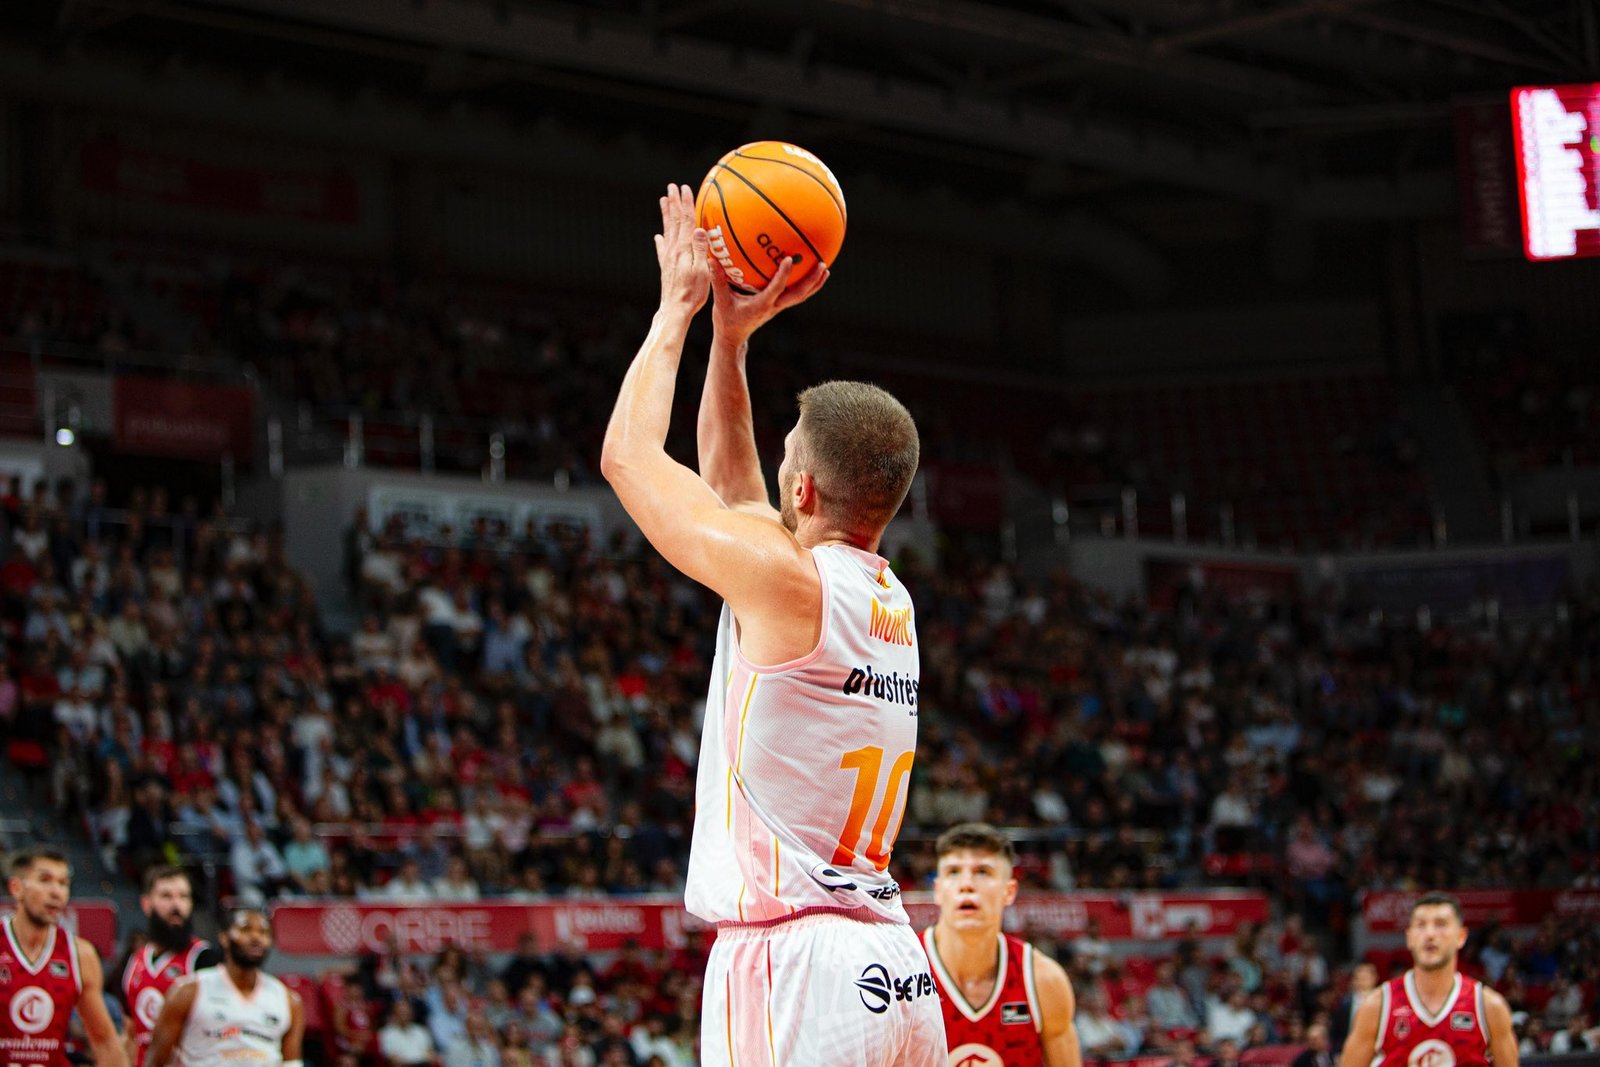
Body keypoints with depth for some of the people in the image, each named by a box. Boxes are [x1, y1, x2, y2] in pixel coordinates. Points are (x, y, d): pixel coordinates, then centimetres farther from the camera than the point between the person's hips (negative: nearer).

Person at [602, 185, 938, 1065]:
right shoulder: (891, 603, 13)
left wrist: (678, 309, 14)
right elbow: (730, 485, 29)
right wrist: (730, 336, 28)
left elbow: (627, 456, 3)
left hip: (797, 969, -8)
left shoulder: (785, 578, -10)